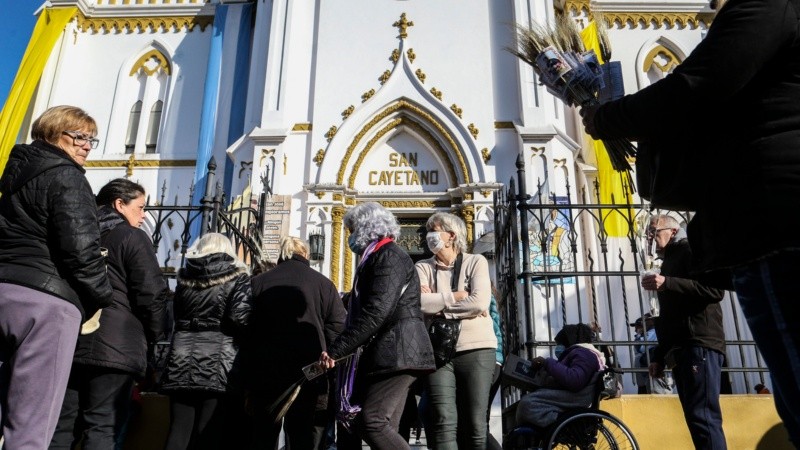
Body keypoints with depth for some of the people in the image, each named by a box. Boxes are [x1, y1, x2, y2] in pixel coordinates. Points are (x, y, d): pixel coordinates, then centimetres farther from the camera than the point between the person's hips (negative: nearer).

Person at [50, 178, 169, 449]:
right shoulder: (132, 237, -4)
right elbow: (152, 294, -10)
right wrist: (156, 338, 4)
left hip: (70, 341, 7)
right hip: (114, 345, -7)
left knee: (63, 424, 11)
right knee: (103, 427, -5)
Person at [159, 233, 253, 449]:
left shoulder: (185, 278, 12)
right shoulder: (237, 279, -1)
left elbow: (177, 316, 17)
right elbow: (241, 317, -12)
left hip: (182, 361, 4)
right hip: (218, 364, -4)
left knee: (179, 430, 6)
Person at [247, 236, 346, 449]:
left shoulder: (258, 282, 7)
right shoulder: (322, 283, 2)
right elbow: (337, 329, -6)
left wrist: (247, 379, 9)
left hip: (265, 374, 2)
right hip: (307, 374, -2)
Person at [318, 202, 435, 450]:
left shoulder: (389, 256, -9)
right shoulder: (379, 257, 23)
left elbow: (377, 311, -20)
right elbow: (365, 306, 22)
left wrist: (336, 350, -19)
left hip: (396, 351, -10)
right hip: (391, 353, 10)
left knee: (372, 422, -15)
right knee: (384, 427, 7)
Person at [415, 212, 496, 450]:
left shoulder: (476, 262, 5)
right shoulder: (423, 267, 10)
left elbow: (480, 302, -11)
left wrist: (437, 303, -5)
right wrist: (455, 297, -9)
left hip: (476, 349, -1)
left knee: (474, 423, 2)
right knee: (444, 421, -8)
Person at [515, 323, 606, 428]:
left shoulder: (583, 353, -4)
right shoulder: (579, 352, 31)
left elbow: (574, 381, -23)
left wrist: (548, 363, -15)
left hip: (575, 398, -12)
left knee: (528, 403, -31)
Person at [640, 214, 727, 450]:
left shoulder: (691, 250, 4)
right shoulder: (670, 261, 29)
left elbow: (715, 289, -14)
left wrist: (667, 283, -20)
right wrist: (659, 356, 22)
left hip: (699, 346, -9)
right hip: (681, 351, 9)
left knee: (703, 417, -16)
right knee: (698, 418, 3)